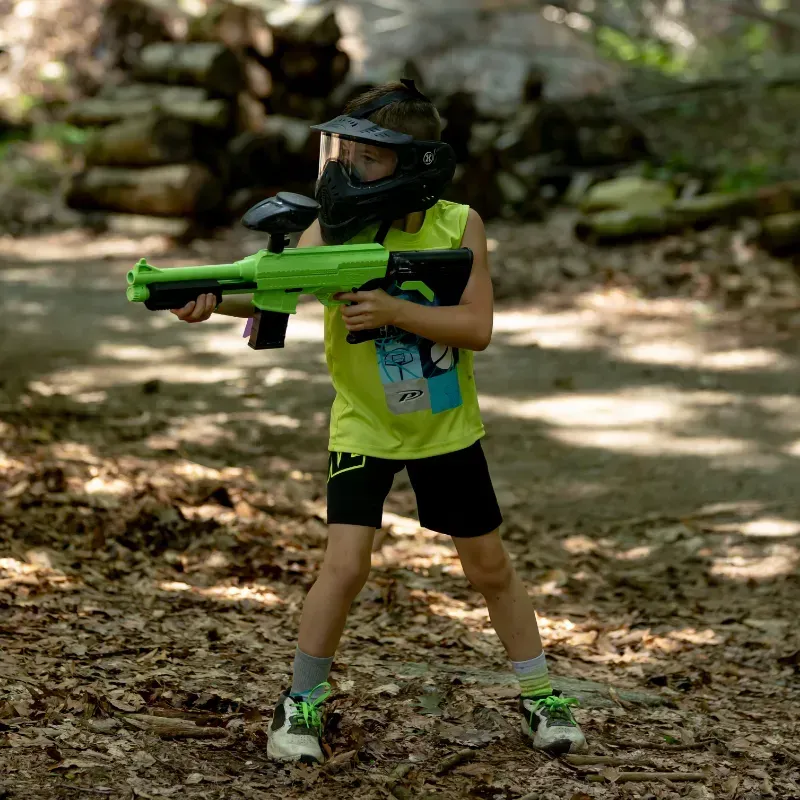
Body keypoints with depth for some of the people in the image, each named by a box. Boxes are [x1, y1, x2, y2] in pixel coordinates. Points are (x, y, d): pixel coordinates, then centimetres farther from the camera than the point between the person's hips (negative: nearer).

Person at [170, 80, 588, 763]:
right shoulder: (337, 229, -16)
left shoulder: (458, 226, -15)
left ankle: (539, 699, 27)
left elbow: (477, 328, -21)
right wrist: (211, 299, -48)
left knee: (491, 567, 11)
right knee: (345, 565, -13)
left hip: (446, 426, 1)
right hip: (364, 427, -1)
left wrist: (394, 310, -35)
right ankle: (302, 705, 5)